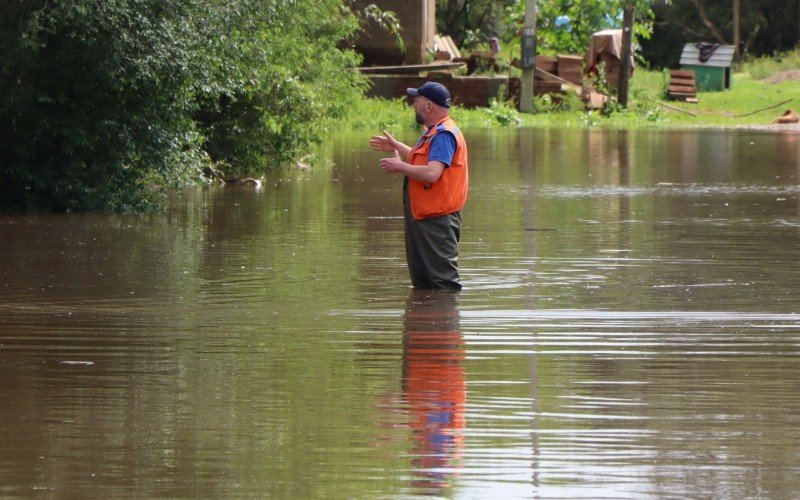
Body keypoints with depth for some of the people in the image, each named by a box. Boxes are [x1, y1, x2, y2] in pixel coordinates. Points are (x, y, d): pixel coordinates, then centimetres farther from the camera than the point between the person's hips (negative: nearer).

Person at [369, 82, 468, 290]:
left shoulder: (444, 135, -18)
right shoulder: (434, 132, 16)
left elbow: (431, 173, -29)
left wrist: (400, 167, -17)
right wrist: (396, 146, 36)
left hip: (437, 221, -11)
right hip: (422, 216, 11)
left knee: (444, 282, -8)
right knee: (421, 282, 16)